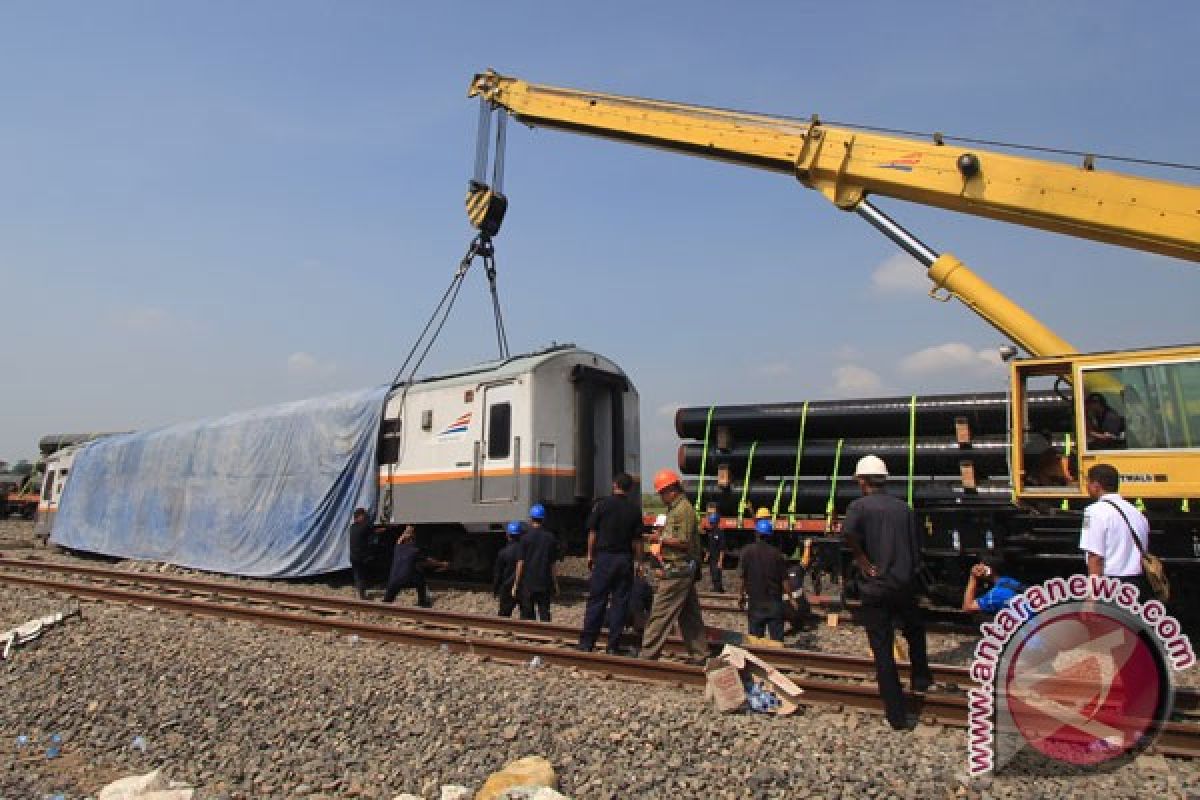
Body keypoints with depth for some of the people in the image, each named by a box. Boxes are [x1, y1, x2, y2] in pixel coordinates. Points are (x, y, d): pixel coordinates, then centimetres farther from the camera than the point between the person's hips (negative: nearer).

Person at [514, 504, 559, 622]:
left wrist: (516, 583, 0)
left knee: (527, 614, 6)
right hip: (545, 583, 2)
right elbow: (552, 563, 5)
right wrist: (555, 583, 12)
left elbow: (521, 563, -6)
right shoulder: (551, 537, 2)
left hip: (528, 582, -2)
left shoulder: (526, 538, -6)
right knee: (544, 613, 6)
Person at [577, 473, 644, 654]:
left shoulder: (602, 504, -4)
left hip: (604, 557, -1)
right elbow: (637, 538, 3)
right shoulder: (635, 508, 2)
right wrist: (638, 562, 10)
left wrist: (590, 555, 9)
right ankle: (613, 646, 7)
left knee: (596, 600, 4)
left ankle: (586, 642, 6)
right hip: (625, 559, 2)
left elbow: (592, 532, -1)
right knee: (620, 602, 5)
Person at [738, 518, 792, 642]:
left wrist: (742, 596, 8)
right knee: (777, 639, 7)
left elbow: (742, 577, -6)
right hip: (775, 603, 0)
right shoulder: (777, 553, -5)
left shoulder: (747, 551, -7)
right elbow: (785, 580, -5)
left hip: (755, 602, 0)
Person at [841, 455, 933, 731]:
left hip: (876, 589, -4)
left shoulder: (859, 506, -9)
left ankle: (897, 716, 9)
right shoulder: (904, 507, 6)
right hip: (905, 584, 4)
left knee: (883, 651, 5)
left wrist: (863, 561, -17)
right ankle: (921, 679, 41)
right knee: (915, 631, 32)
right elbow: (917, 547, 9)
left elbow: (848, 532, -30)